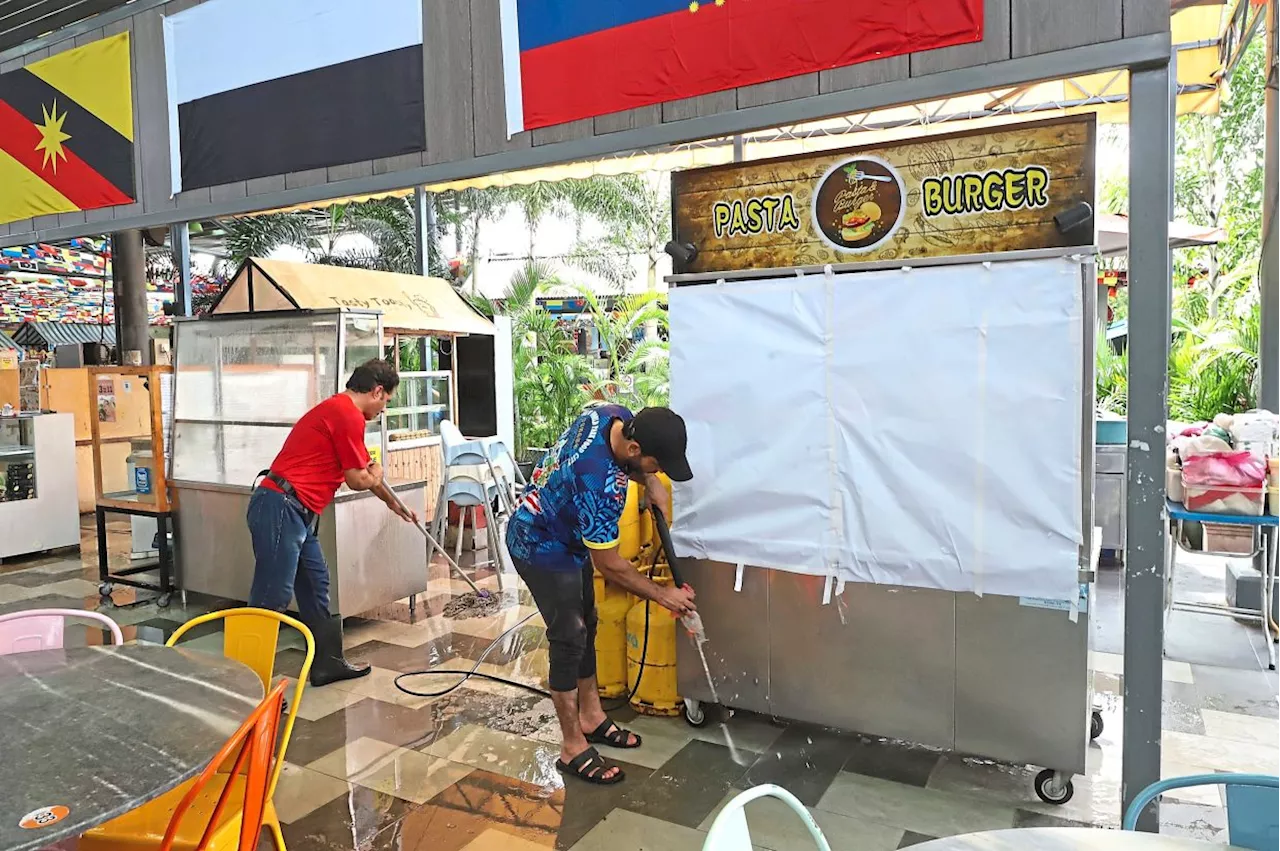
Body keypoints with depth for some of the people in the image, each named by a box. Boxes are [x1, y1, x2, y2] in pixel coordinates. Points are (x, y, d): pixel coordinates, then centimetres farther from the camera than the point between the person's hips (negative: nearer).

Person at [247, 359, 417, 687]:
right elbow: (359, 480, -7)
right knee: (272, 599, -8)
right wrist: (375, 473, 17)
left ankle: (328, 663, 24)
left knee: (317, 587, 15)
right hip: (281, 509, -10)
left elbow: (366, 469, 34)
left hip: (294, 512, 10)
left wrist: (396, 506, 45)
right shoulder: (349, 415, -12)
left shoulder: (338, 410, 21)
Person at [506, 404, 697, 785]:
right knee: (568, 640, -4)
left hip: (565, 537, 9)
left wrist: (649, 482, -7)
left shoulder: (615, 415, -16)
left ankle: (591, 717, 32)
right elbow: (609, 566, -27)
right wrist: (663, 595, -15)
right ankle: (573, 748, 10)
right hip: (542, 549, -9)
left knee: (585, 626, 17)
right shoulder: (599, 484, -39)